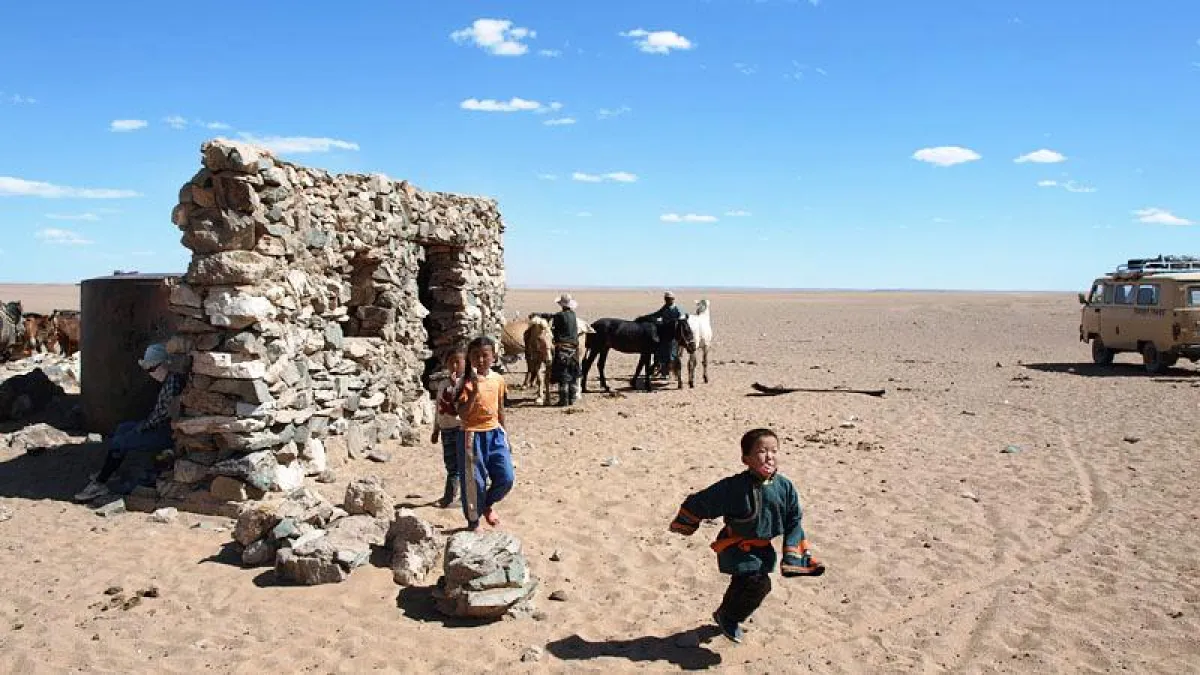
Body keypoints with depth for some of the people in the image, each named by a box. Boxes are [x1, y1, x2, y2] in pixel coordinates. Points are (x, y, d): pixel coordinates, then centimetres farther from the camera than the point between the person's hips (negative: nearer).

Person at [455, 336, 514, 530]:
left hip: (495, 434, 4)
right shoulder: (467, 383, -11)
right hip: (472, 436, -4)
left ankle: (488, 503, 29)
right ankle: (473, 521, 23)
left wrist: (504, 434, 16)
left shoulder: (498, 379, 3)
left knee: (506, 478, 0)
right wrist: (475, 389, -30)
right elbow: (463, 413, -21)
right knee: (473, 482, 3)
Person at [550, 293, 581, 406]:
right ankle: (572, 399, 17)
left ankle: (564, 400, 0)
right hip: (574, 347, 6)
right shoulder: (573, 314, 4)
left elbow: (554, 330, -7)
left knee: (562, 375, 0)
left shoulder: (559, 316, -13)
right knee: (572, 375, 13)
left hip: (562, 347, -5)